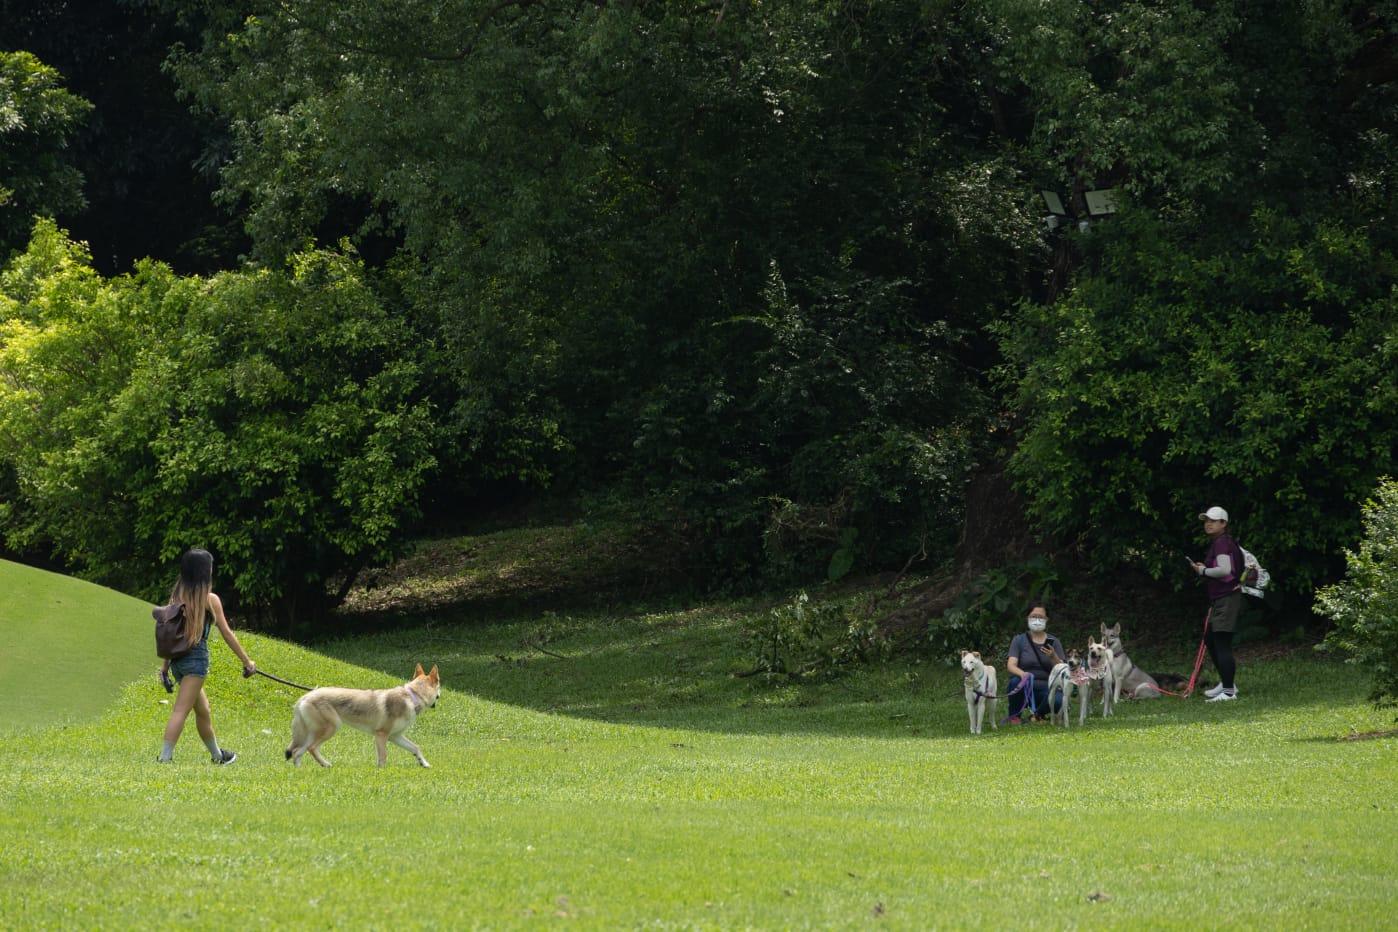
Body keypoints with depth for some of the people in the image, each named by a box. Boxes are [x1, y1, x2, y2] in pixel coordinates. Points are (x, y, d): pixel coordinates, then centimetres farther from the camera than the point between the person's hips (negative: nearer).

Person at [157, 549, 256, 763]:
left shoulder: (177, 595, 9)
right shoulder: (209, 599, -6)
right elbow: (226, 633, -3)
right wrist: (246, 661, 5)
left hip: (177, 658, 7)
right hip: (196, 657, -7)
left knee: (203, 710, 20)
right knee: (181, 710, -10)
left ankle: (217, 754, 34)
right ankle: (165, 757, -18)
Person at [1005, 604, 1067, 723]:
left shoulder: (1053, 642, 8)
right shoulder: (1019, 640, 4)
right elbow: (1011, 665, -10)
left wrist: (1053, 657, -21)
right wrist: (1022, 674, -33)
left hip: (1045, 687, 1)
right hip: (1024, 689, -1)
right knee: (1016, 682, -37)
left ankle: (1038, 713, 3)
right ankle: (1014, 715, -7)